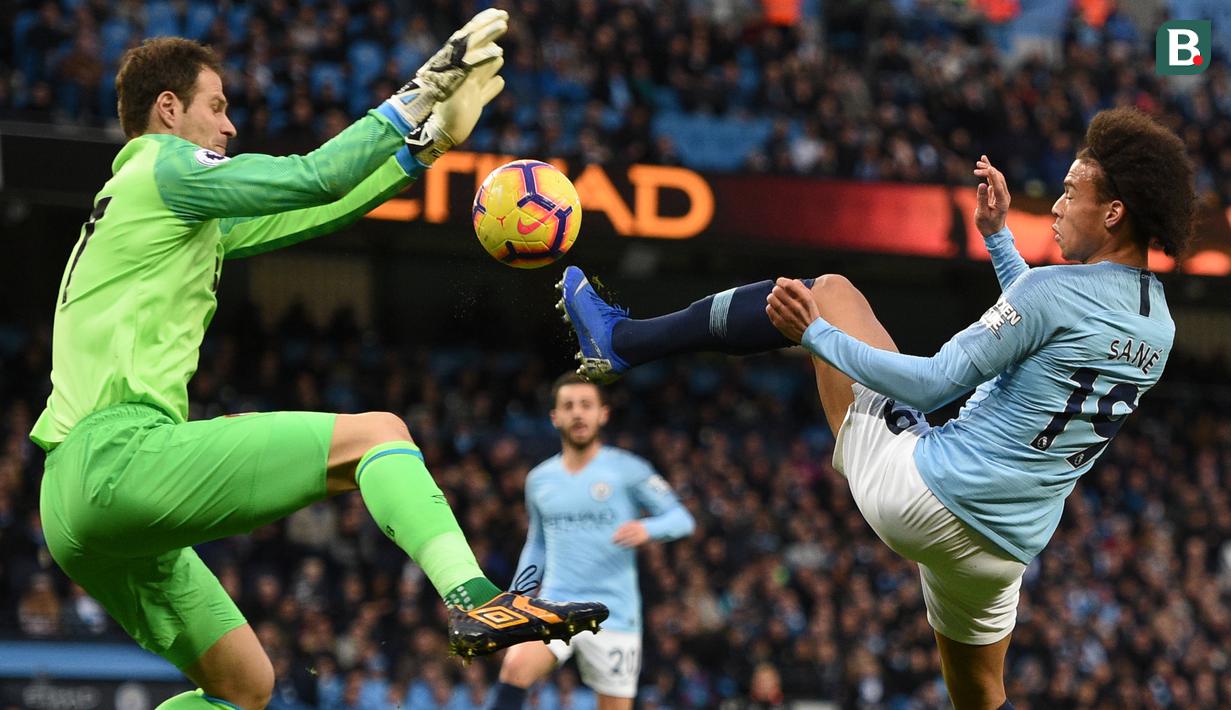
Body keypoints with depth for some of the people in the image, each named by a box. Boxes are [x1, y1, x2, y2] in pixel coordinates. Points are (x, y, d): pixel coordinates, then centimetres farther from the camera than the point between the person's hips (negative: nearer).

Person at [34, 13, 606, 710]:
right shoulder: (164, 167, 2)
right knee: (378, 433, -12)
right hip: (120, 454, -10)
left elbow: (308, 214, 28)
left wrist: (429, 142, 25)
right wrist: (421, 92, 0)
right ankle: (476, 600, -34)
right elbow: (316, 178, -8)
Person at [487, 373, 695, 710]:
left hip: (613, 615, -2)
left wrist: (647, 529, -21)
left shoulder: (625, 469, 0)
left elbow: (681, 518, 0)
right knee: (515, 667, -25)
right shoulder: (540, 479, 13)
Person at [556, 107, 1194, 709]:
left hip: (916, 491, -6)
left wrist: (817, 335, -8)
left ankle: (620, 342, 16)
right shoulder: (1158, 327, 7)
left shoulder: (1057, 288, -17)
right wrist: (997, 237, 28)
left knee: (827, 291, 9)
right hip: (1003, 548, 6)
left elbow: (932, 386, -15)